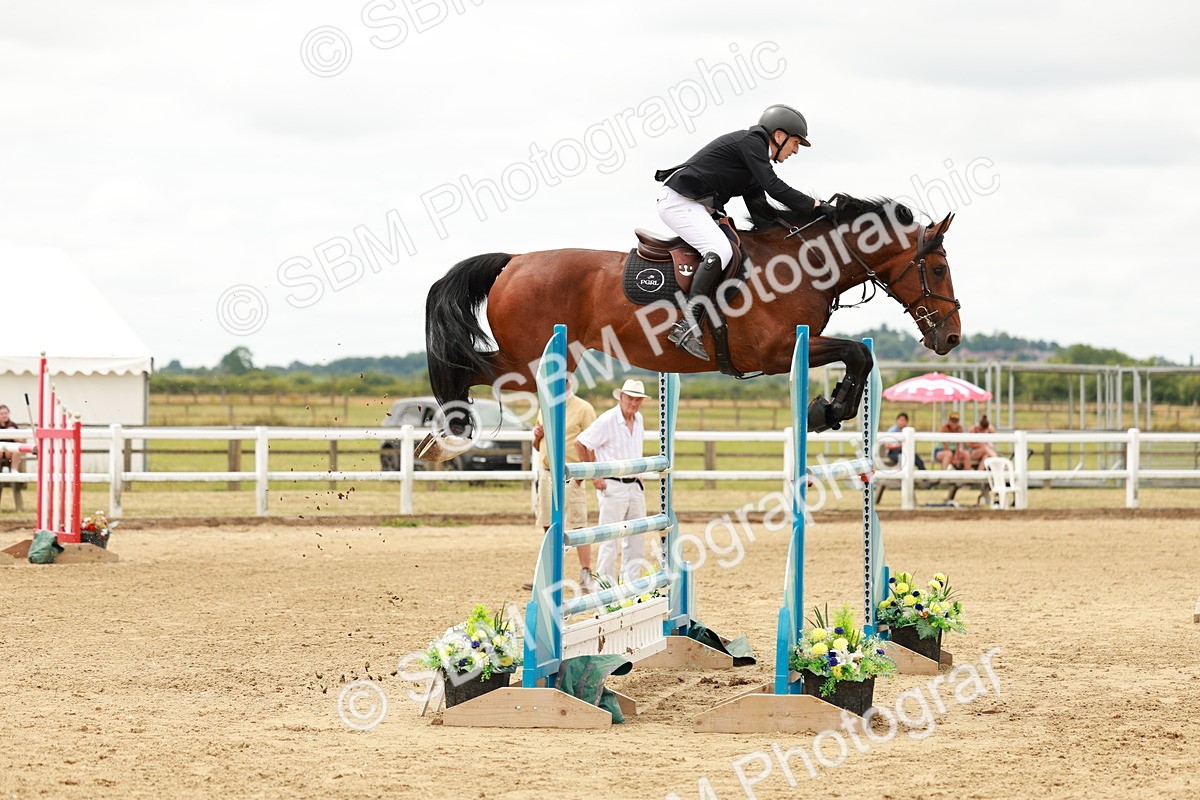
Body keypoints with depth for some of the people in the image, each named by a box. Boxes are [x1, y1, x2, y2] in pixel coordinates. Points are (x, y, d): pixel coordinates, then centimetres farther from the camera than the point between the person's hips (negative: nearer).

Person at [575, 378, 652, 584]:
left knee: (636, 539, 10)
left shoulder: (639, 420, 9)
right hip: (613, 487, -8)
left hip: (635, 487, 8)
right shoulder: (607, 420, -13)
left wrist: (638, 473, 15)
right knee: (609, 540, -5)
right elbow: (580, 443, -12)